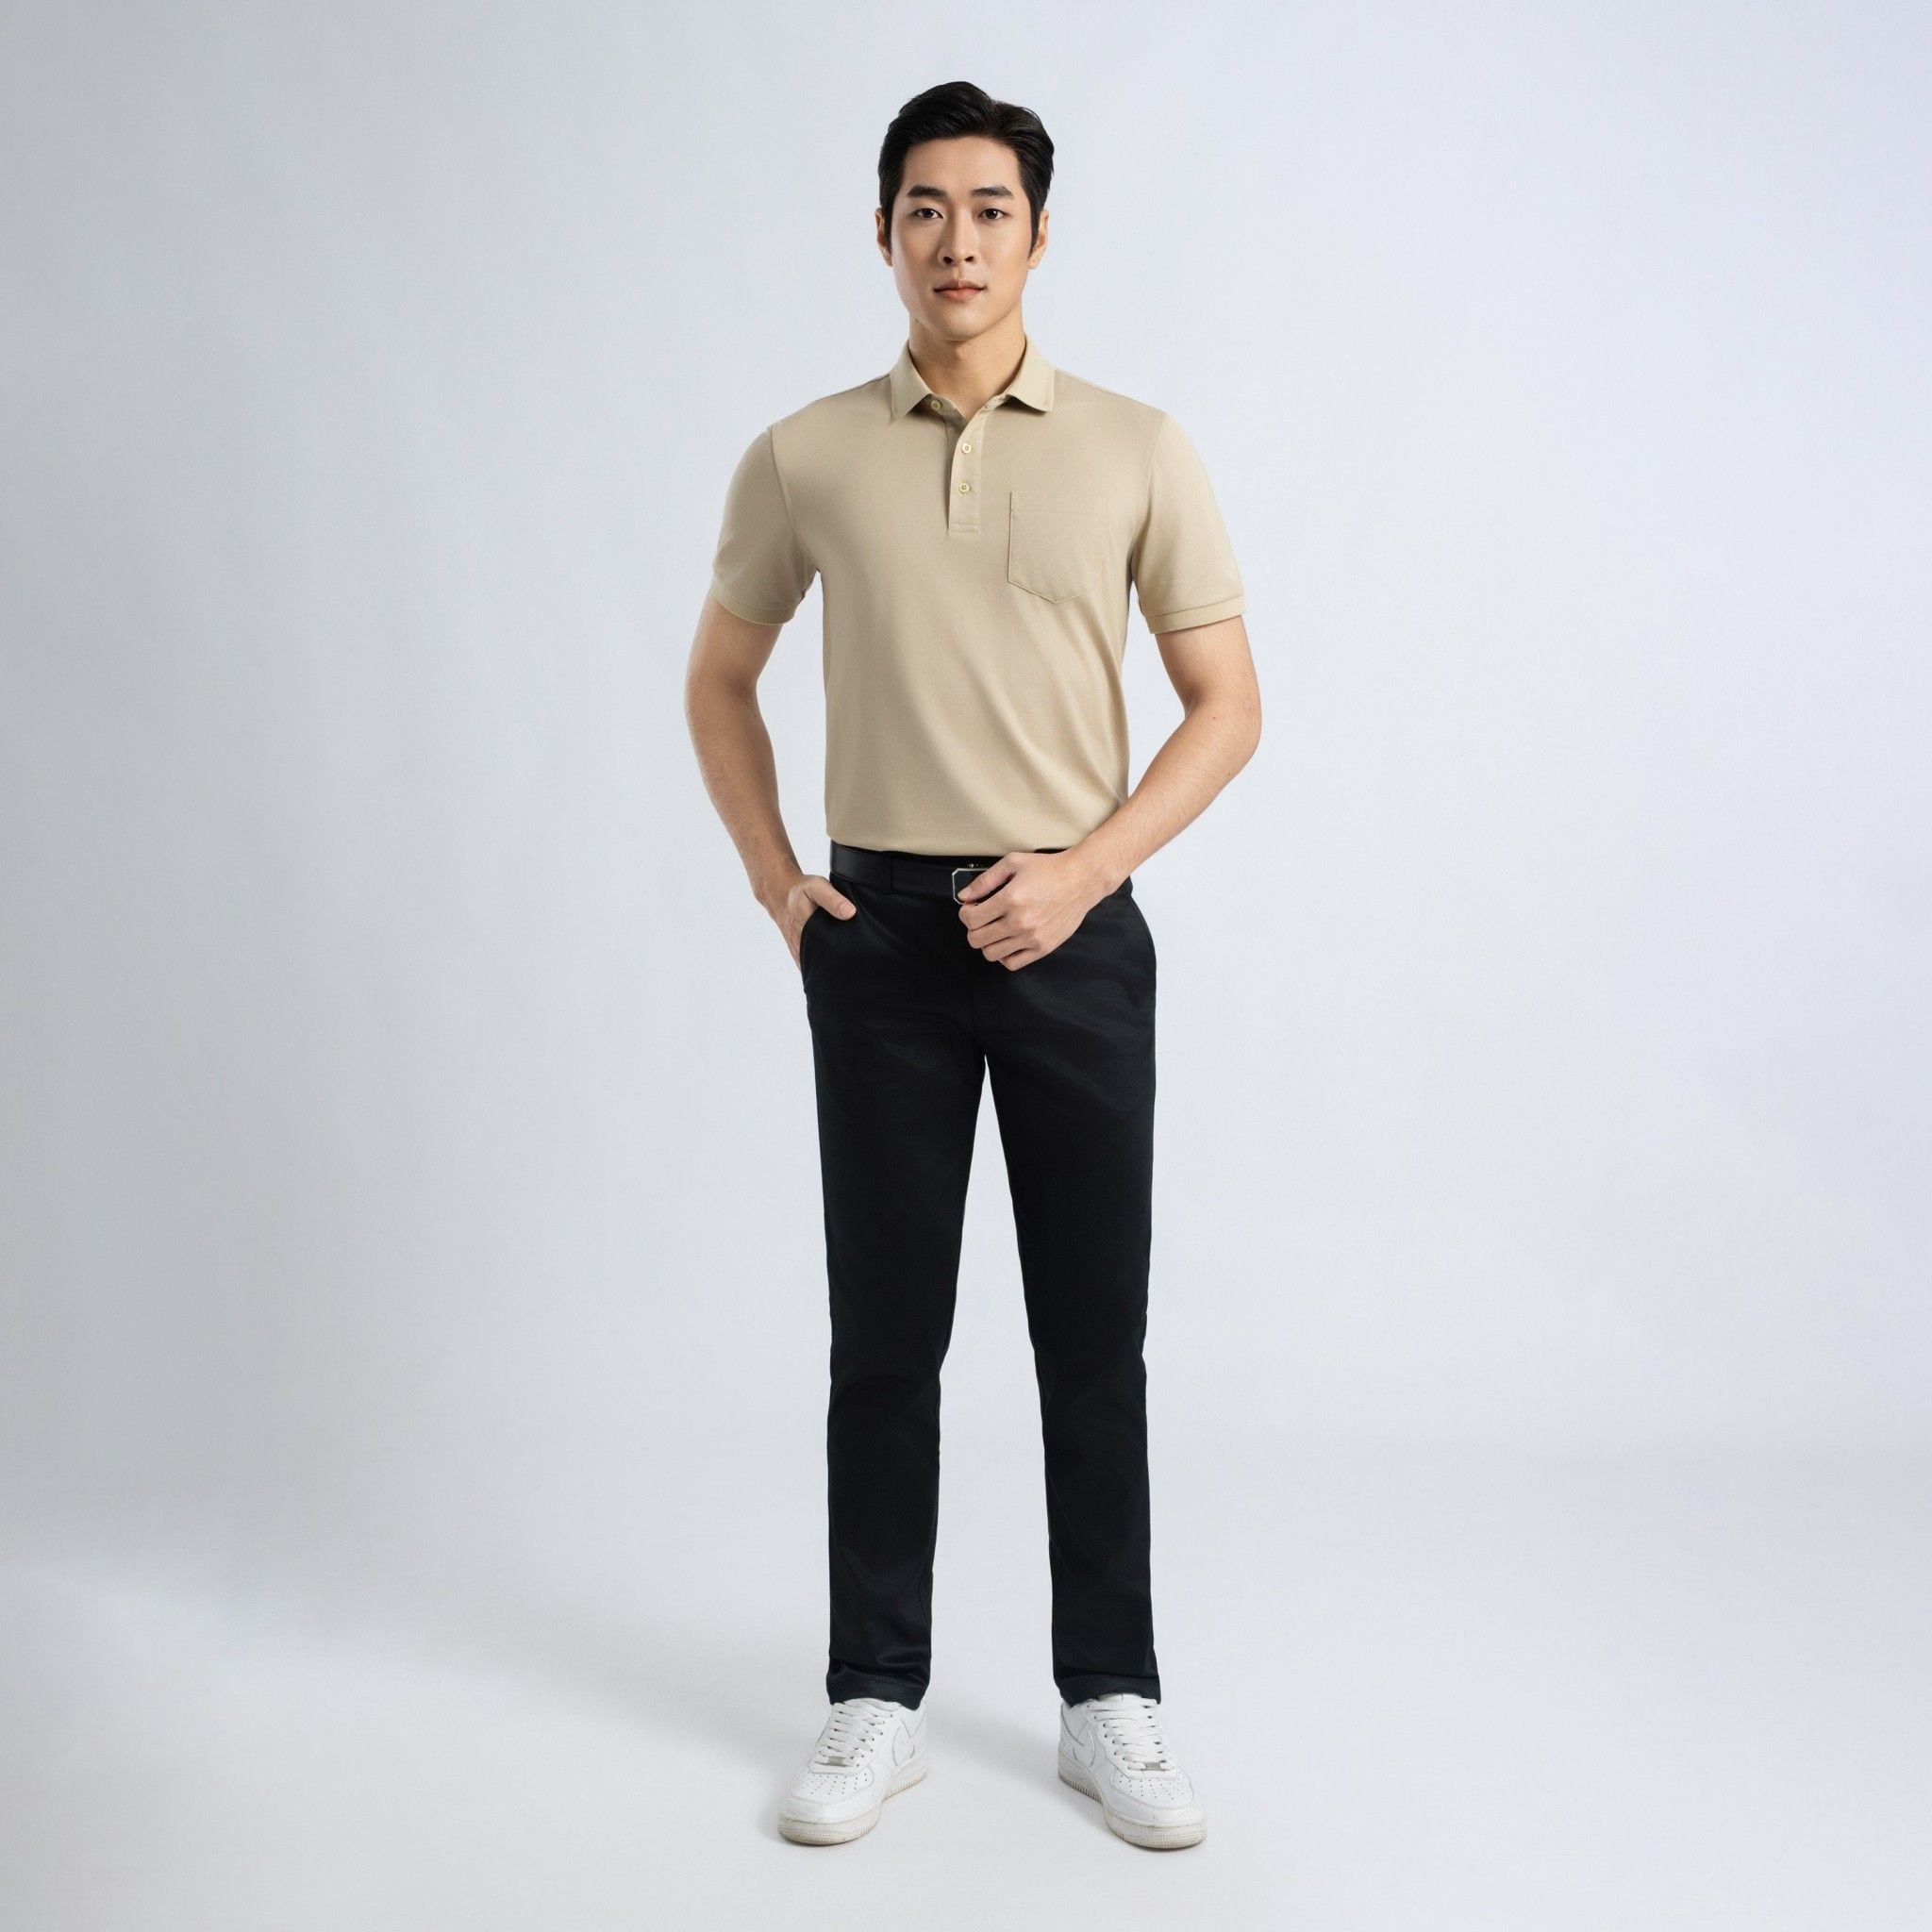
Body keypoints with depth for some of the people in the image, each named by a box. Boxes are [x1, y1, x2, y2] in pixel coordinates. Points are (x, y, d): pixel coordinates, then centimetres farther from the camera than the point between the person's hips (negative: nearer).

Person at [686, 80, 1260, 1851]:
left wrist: (1089, 865, -10)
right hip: (879, 933, 1)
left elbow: (1227, 702, 2)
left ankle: (1112, 1699, 20)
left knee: (1095, 1338, 5)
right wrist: (772, 874, 4)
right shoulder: (805, 458, 3)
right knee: (885, 1336, 7)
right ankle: (878, 1701, 20)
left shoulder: (1135, 449, 0)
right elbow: (719, 678, 16)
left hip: (1074, 928, 0)